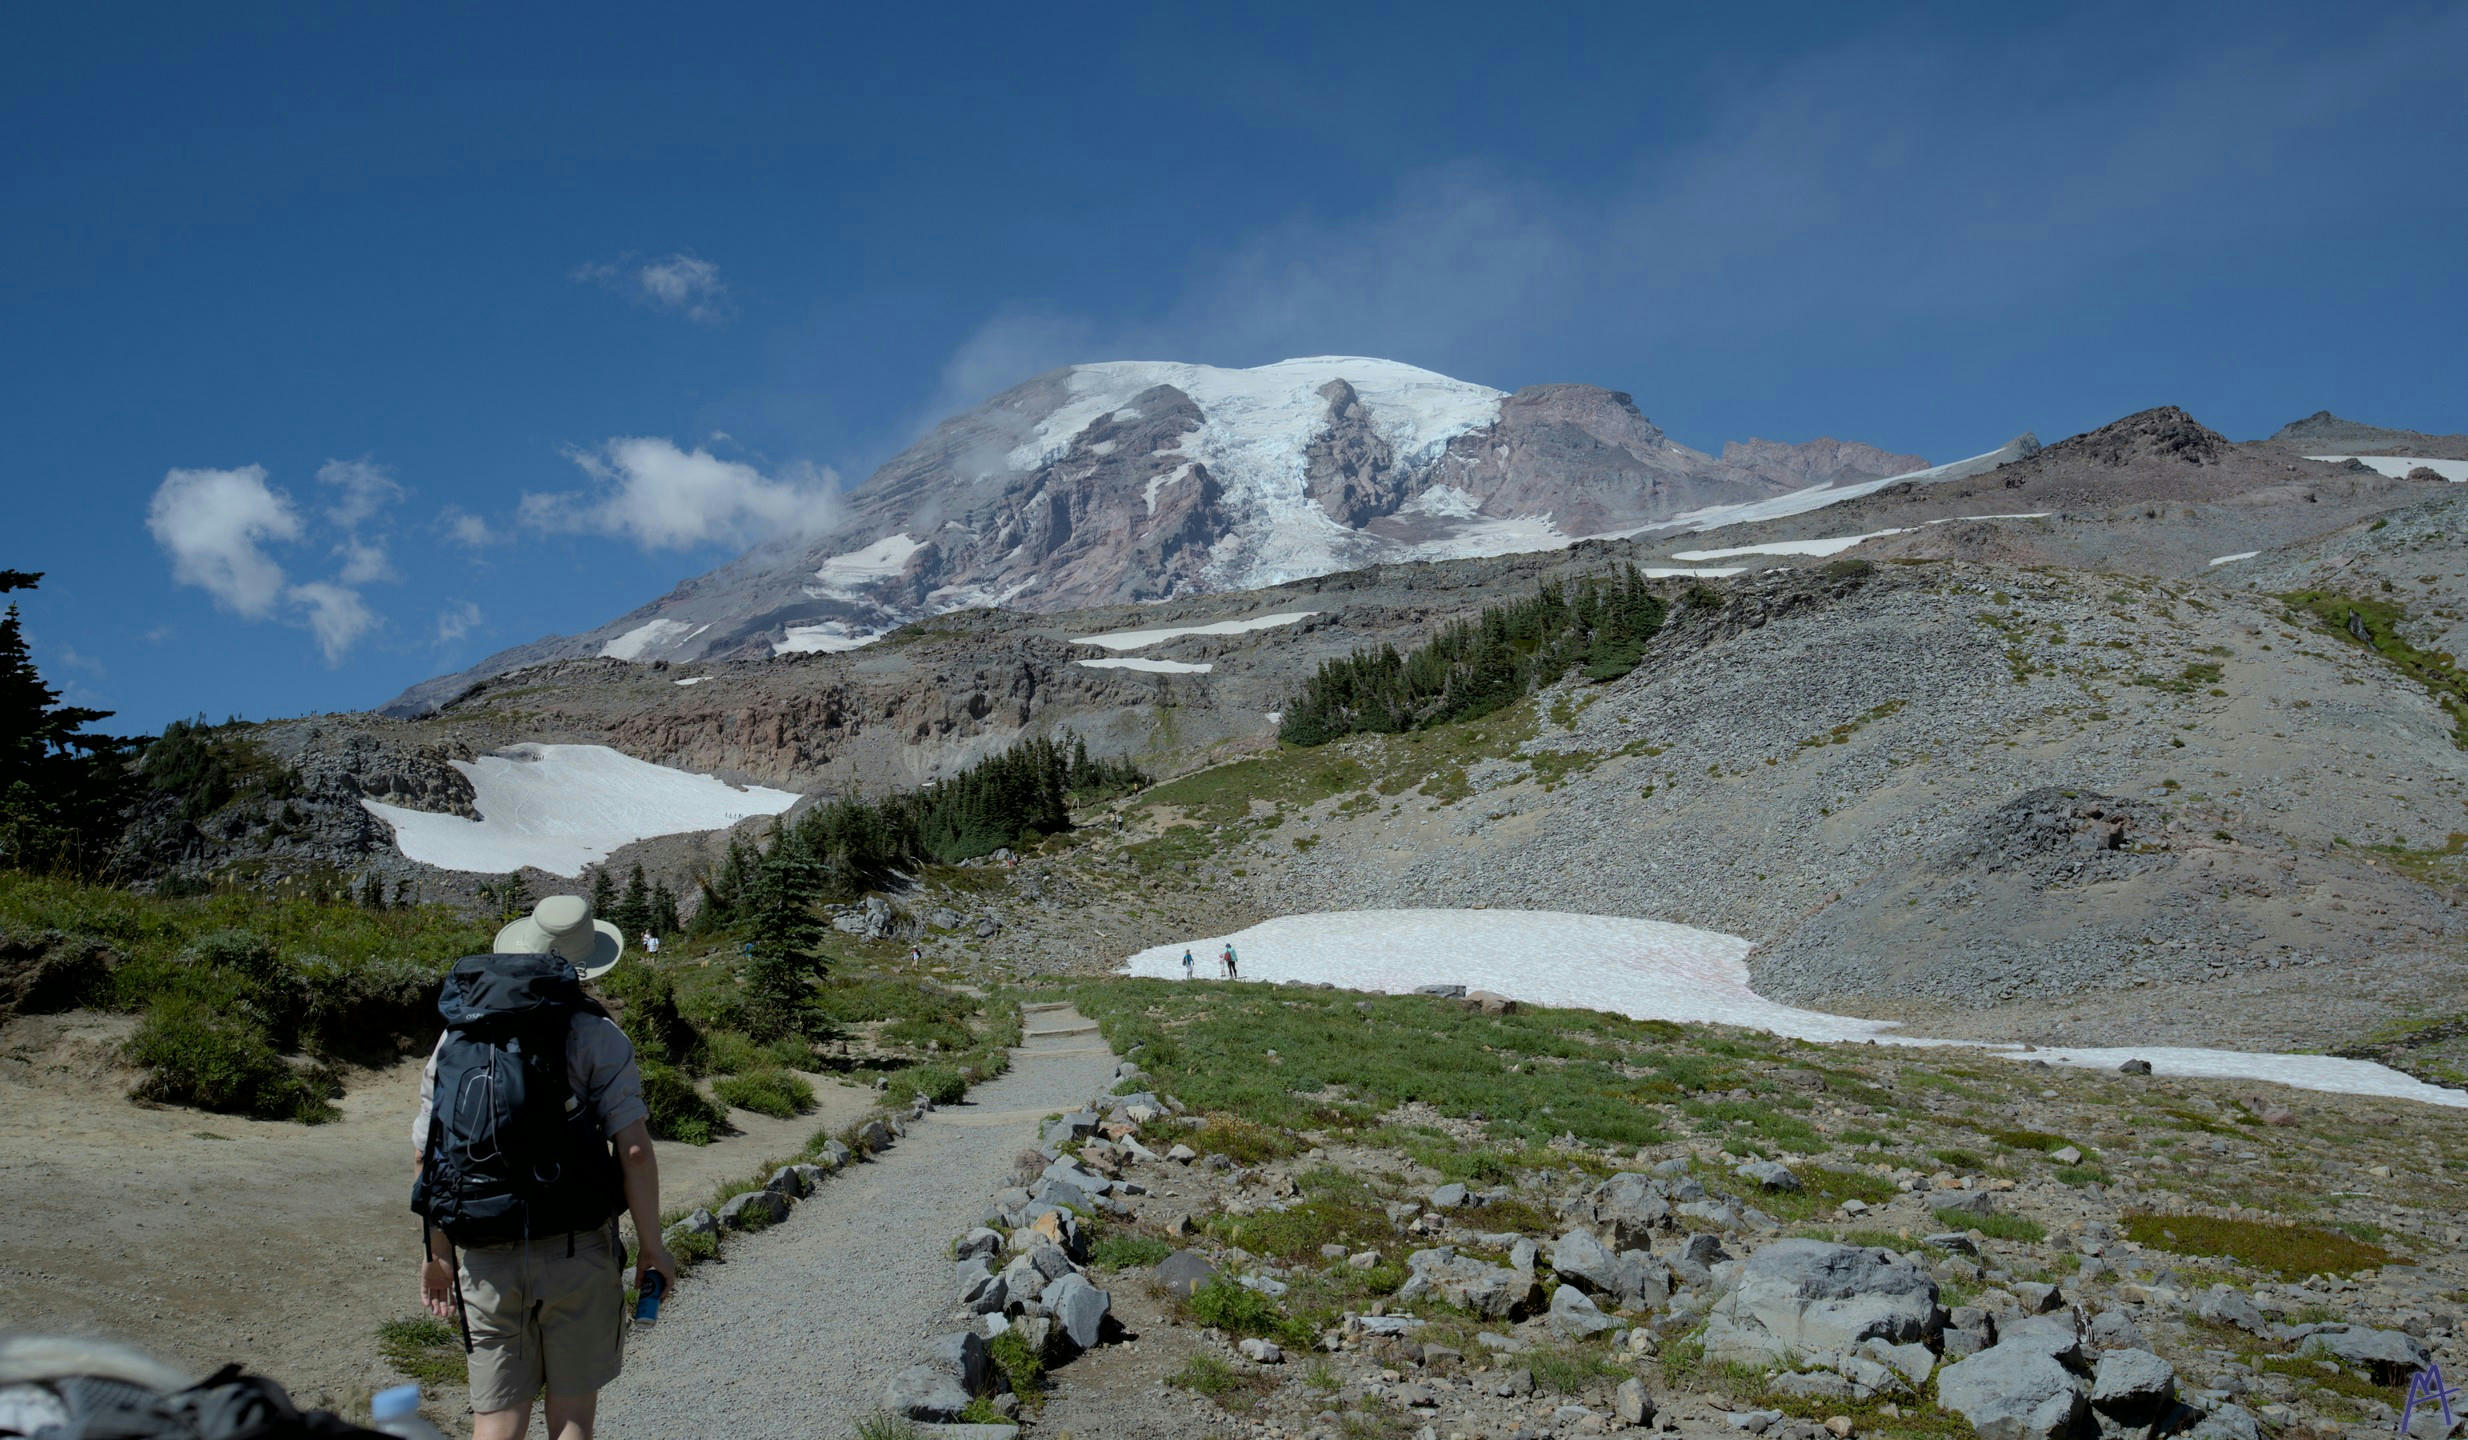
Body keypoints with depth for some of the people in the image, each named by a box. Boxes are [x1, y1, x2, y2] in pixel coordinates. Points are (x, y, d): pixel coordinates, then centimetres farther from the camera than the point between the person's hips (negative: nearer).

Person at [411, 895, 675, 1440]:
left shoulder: (455, 1037, 8)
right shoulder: (595, 1035, -5)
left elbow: (425, 1157, 9)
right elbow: (634, 1150, -12)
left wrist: (438, 1256, 18)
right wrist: (651, 1248, -3)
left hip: (486, 1261, 3)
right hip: (576, 1252, -3)